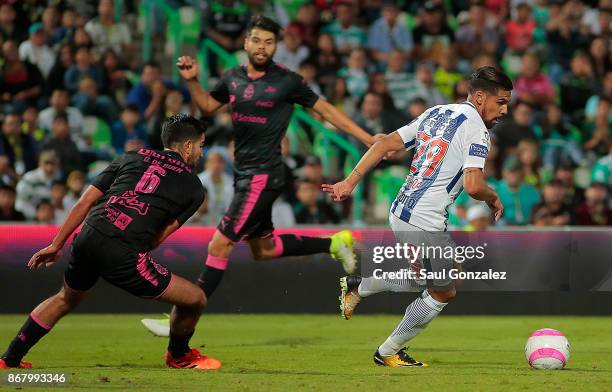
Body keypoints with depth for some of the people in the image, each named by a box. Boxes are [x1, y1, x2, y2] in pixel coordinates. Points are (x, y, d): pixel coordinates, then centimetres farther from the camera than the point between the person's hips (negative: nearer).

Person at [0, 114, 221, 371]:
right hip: (124, 255, -6)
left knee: (66, 300, 34)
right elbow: (159, 236, 8)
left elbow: (85, 202, 17)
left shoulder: (131, 158, 21)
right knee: (195, 300, 12)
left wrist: (56, 245, 20)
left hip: (86, 239, 6)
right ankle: (178, 356, 36)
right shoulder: (194, 188, 13)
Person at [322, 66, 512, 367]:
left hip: (399, 211, 9)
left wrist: (349, 182, 11)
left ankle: (356, 287, 28)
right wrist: (494, 199, 0)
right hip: (426, 223, -9)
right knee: (442, 293, 10)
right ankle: (388, 352, 20)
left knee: (426, 280, 27)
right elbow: (473, 185, -22)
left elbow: (385, 144, 10)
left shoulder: (436, 113, 13)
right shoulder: (476, 129, -12)